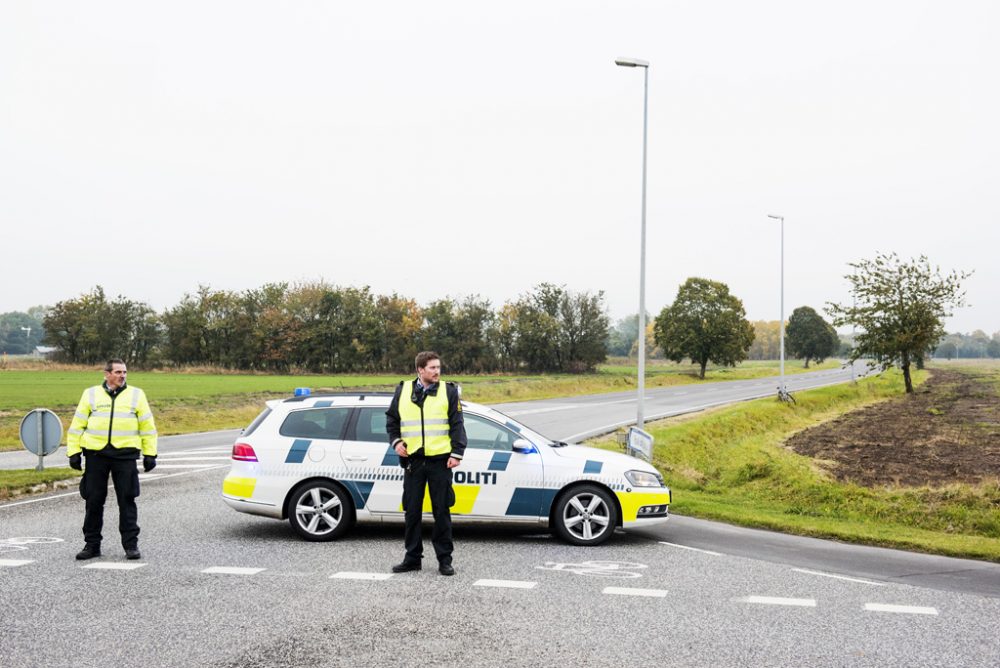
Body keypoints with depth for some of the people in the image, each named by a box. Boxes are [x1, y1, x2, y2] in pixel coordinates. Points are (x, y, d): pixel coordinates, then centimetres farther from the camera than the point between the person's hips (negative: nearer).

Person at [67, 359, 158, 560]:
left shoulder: (136, 395, 8)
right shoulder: (91, 394, 8)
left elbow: (148, 427, 9)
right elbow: (77, 426, 10)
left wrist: (149, 454, 3)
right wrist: (74, 452, 2)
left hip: (125, 454, -1)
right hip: (96, 454, 1)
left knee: (127, 500, 0)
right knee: (94, 501, 6)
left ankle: (131, 545, 7)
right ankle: (92, 544, 16)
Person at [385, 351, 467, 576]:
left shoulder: (448, 391, 3)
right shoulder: (403, 391, 8)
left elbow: (457, 424, 2)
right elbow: (391, 419, 19)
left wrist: (457, 453, -6)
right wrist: (396, 441, 4)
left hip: (440, 460, -2)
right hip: (413, 460, 2)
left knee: (442, 511, 1)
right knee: (412, 511, 7)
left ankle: (444, 559, 10)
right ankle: (412, 558, 18)